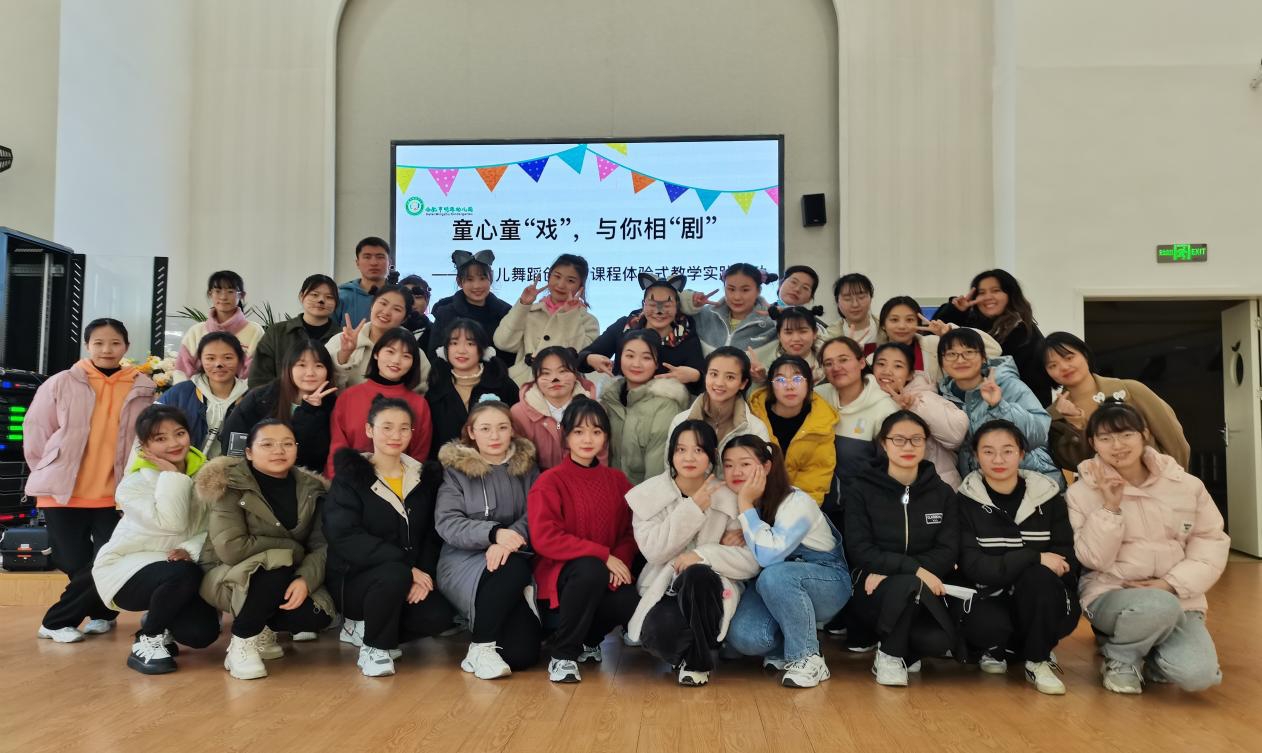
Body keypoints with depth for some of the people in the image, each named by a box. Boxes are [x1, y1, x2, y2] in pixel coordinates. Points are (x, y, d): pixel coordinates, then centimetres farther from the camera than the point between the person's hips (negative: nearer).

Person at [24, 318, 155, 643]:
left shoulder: (142, 389, 0)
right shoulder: (61, 384, -2)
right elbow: (35, 434, 4)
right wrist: (52, 475, 5)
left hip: (116, 495, 1)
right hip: (63, 494, -1)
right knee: (76, 564, 1)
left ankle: (56, 621, 18)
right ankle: (102, 613, 25)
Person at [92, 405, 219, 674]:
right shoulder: (134, 482, -14)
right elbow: (171, 523, -29)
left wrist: (192, 549, -25)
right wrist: (172, 475, -24)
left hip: (175, 566, 5)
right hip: (126, 567, -5)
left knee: (203, 632, -12)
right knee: (185, 574, -36)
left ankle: (161, 621, 23)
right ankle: (147, 641, -10)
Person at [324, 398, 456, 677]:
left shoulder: (426, 477, 8)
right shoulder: (350, 476, -5)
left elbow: (433, 535, 5)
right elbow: (345, 536, -18)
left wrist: (425, 574, -16)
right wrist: (407, 566, -25)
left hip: (412, 577, 4)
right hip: (354, 579, -4)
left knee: (439, 615, -23)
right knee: (396, 574, -34)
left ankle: (365, 627, 5)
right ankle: (373, 647, -7)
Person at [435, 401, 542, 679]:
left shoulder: (527, 468, 12)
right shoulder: (456, 468, 5)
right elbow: (446, 522, -7)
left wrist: (512, 538, -23)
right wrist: (494, 533, -23)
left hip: (517, 563, 2)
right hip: (464, 562, -2)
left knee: (522, 655, -16)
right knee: (512, 570, -36)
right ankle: (481, 647, -17)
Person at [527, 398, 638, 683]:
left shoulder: (617, 480, 9)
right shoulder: (550, 482, -7)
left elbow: (630, 531, 8)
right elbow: (544, 538, -17)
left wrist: (621, 559, -16)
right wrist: (603, 555, -21)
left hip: (609, 573, 5)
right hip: (560, 573, -4)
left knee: (631, 603, -27)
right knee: (591, 570, -37)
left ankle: (587, 640, 11)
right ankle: (561, 654, -15)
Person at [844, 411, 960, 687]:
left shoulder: (942, 493, 8)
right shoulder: (862, 490, 0)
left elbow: (948, 552, -3)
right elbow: (860, 551, -9)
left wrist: (890, 571, -17)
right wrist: (913, 568, -25)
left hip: (922, 593, 3)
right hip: (872, 590, -2)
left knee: (939, 641, -29)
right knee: (908, 584, -36)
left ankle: (905, 649, 7)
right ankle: (888, 654, -9)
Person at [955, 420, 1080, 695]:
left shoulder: (1047, 496, 1)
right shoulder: (966, 500, -4)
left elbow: (1069, 562, -3)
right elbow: (972, 566, -15)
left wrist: (1038, 570, -24)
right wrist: (1035, 558, -24)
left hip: (1041, 605, 1)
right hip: (991, 599, -1)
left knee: (1038, 576, -32)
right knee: (987, 625, -35)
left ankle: (1037, 660, -9)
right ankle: (995, 648, 5)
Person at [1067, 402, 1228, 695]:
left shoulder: (1186, 484, 2)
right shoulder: (1081, 492, -4)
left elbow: (1212, 542, 2)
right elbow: (1094, 559, -9)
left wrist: (1171, 584, -12)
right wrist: (1110, 508, -21)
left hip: (1178, 598, 3)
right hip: (1110, 596, -2)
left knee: (1197, 674, -23)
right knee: (1158, 606, -37)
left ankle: (1152, 653, 13)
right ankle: (1120, 657, -4)